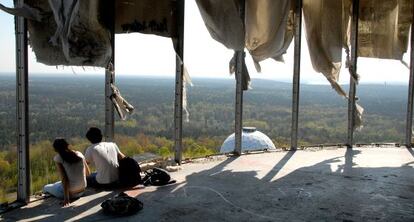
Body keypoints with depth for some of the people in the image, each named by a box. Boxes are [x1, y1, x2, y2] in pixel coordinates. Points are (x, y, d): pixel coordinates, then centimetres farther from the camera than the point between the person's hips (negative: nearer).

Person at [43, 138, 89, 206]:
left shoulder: (58, 158, -12)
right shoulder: (79, 154, 0)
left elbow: (64, 178, -18)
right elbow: (87, 173, 7)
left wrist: (66, 198, -16)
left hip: (70, 193, -5)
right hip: (82, 191, 5)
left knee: (45, 188, 26)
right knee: (57, 184, 36)